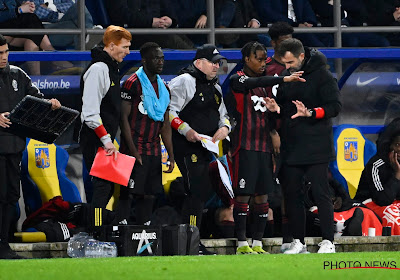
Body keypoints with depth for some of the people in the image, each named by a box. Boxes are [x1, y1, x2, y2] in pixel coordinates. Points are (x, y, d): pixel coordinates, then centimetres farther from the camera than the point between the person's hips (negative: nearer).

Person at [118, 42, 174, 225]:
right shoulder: (133, 83, -8)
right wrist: (133, 151, -17)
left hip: (154, 151, 7)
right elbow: (123, 118, -11)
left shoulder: (162, 88, 15)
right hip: (134, 150, -7)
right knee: (127, 193, -9)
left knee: (149, 195, 8)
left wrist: (171, 155, 12)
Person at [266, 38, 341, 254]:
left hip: (316, 146, -6)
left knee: (320, 193, -6)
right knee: (291, 193, 6)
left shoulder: (321, 75, -7)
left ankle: (328, 242, -3)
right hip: (290, 146, 6)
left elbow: (335, 106, -12)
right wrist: (276, 108, -3)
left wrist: (310, 113, -26)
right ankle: (298, 242, 13)